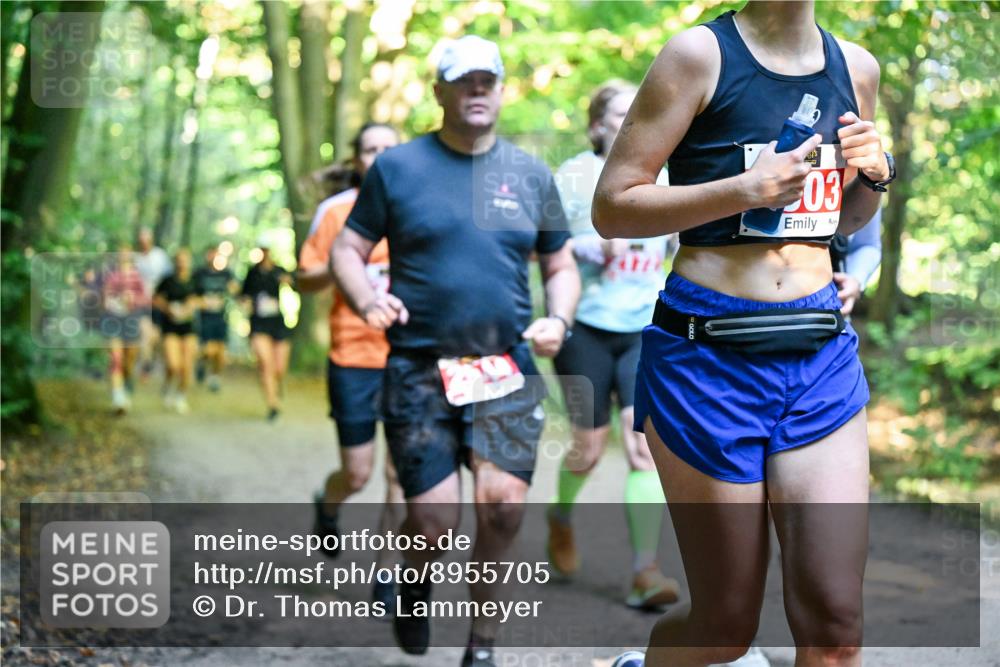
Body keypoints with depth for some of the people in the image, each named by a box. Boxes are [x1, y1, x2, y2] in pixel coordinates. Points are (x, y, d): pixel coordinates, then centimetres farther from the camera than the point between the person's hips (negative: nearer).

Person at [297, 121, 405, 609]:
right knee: (357, 473, 4)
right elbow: (304, 279, 4)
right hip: (353, 355, -1)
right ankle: (327, 507, 39)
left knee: (400, 474, -3)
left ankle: (386, 576, 9)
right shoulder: (335, 211, 1)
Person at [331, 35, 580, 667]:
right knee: (434, 519, -5)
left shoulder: (531, 175, 10)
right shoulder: (397, 167, 3)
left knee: (505, 500, -14)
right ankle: (417, 577, 33)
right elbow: (348, 250, 6)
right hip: (418, 370, -1)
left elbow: (562, 265, 17)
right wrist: (367, 301, -14)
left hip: (506, 368, 2)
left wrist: (558, 319, -3)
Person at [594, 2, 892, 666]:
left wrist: (875, 174, 3)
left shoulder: (856, 67, 11)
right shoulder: (701, 55, -6)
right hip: (709, 354, -4)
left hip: (822, 354, 5)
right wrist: (746, 190, -19)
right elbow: (612, 207, -8)